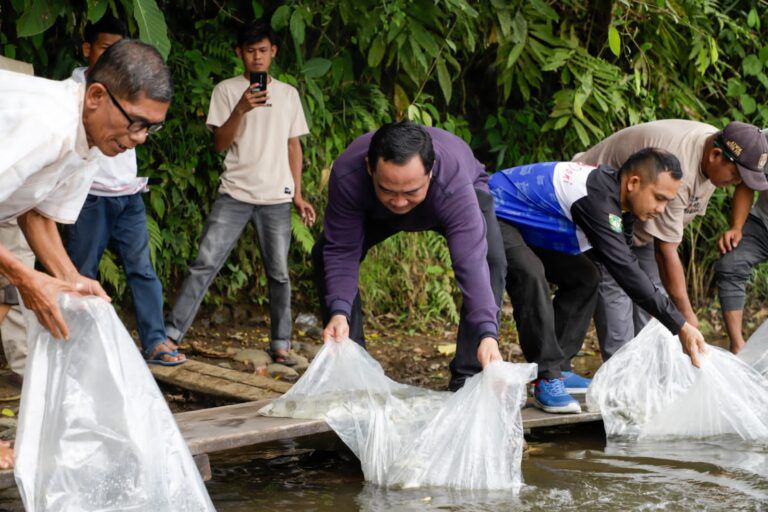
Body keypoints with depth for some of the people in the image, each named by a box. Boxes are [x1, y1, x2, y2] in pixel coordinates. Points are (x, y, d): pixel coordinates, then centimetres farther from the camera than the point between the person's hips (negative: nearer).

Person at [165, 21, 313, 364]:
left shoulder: (288, 94, 11)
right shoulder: (227, 90, 3)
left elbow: (293, 146, 15)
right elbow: (220, 143, -4)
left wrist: (298, 195, 10)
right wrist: (241, 109, -19)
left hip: (276, 199, 2)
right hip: (234, 194, -2)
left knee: (279, 273, 3)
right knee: (204, 264, -9)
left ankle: (280, 344, 11)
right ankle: (171, 333, -8)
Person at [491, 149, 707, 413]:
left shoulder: (613, 194, -1)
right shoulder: (598, 198, -32)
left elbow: (625, 264, 5)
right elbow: (625, 269, -34)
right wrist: (680, 326, -31)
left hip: (521, 222, 11)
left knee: (583, 278, 7)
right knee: (530, 274, -34)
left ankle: (558, 369, 5)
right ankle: (546, 379, -29)